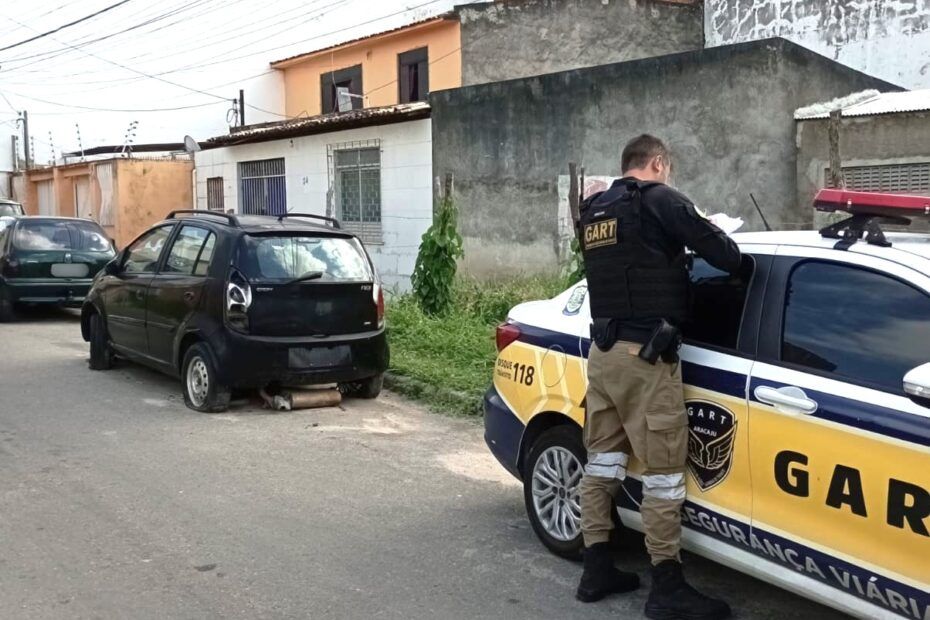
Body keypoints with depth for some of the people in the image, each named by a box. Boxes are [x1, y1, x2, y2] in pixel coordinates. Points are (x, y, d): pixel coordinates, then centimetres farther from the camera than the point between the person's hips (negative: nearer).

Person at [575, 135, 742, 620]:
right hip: (644, 355, -8)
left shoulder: (593, 213, 15)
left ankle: (597, 570, 20)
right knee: (662, 470, -2)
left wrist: (675, 255, 19)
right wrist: (733, 254, 11)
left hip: (602, 351, 8)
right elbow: (725, 256, -10)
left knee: (602, 460, 13)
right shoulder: (658, 200, -7)